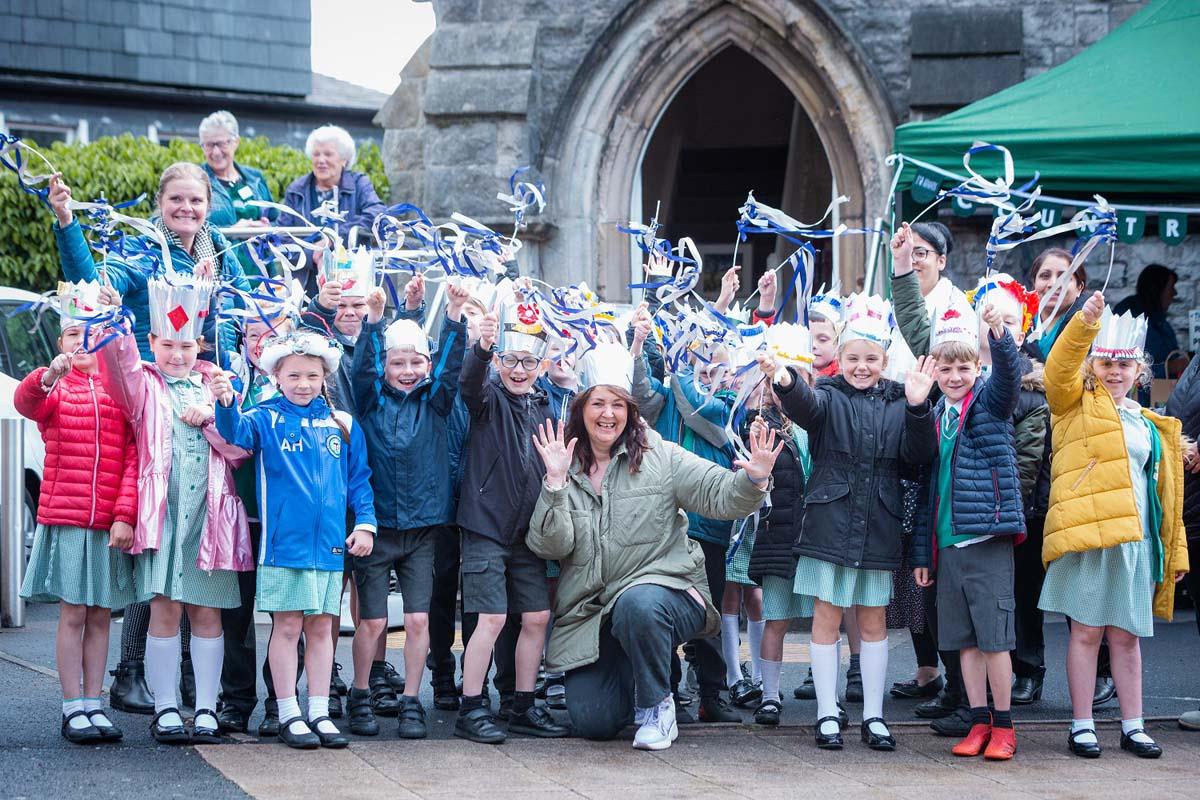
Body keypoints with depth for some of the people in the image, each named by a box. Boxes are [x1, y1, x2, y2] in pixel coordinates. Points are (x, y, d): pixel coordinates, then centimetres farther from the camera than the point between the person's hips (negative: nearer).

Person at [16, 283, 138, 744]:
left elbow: (133, 459, 3)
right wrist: (49, 376, -43)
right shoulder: (54, 387, 3)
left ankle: (94, 704, 13)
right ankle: (73, 709, 3)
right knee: (73, 613, -1)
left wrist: (125, 515, -7)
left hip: (112, 522, 2)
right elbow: (25, 402, -21)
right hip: (65, 518, -2)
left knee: (100, 615, 7)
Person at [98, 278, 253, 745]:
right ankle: (165, 710, 3)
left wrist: (210, 417, -9)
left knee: (207, 613, 4)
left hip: (210, 513, 2)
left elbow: (242, 447, 7)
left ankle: (206, 710, 9)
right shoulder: (145, 386, 8)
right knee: (165, 611, -3)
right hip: (161, 513, -2)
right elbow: (121, 365, -15)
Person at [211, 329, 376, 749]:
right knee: (287, 626, 1)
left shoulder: (342, 424, 9)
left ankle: (319, 712, 17)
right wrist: (226, 406, -41)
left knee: (320, 628, 9)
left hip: (329, 542, 3)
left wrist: (365, 522, 2)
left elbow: (359, 478, 13)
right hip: (284, 540, -3)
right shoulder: (266, 418, -1)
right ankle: (289, 715, 9)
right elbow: (237, 433, -21)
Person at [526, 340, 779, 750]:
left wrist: (754, 480, -29)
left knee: (637, 604, -40)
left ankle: (656, 708, -14)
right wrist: (556, 482, -18)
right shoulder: (566, 468, 5)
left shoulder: (658, 457, 0)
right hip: (590, 614, 3)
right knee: (591, 722, -10)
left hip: (662, 589, -3)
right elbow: (551, 546, -6)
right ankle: (630, 685, 28)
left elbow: (720, 495, -7)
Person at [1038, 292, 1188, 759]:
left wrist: (1177, 550, 18)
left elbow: (1165, 491, 21)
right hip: (1087, 533, -4)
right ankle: (1082, 727, 4)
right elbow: (1059, 368, -13)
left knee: (1126, 635, 9)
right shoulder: (1076, 404, 7)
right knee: (1087, 631, -2)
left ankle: (1132, 727, 15)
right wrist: (1085, 321, -28)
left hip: (1135, 540, 4)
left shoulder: (1152, 426, 20)